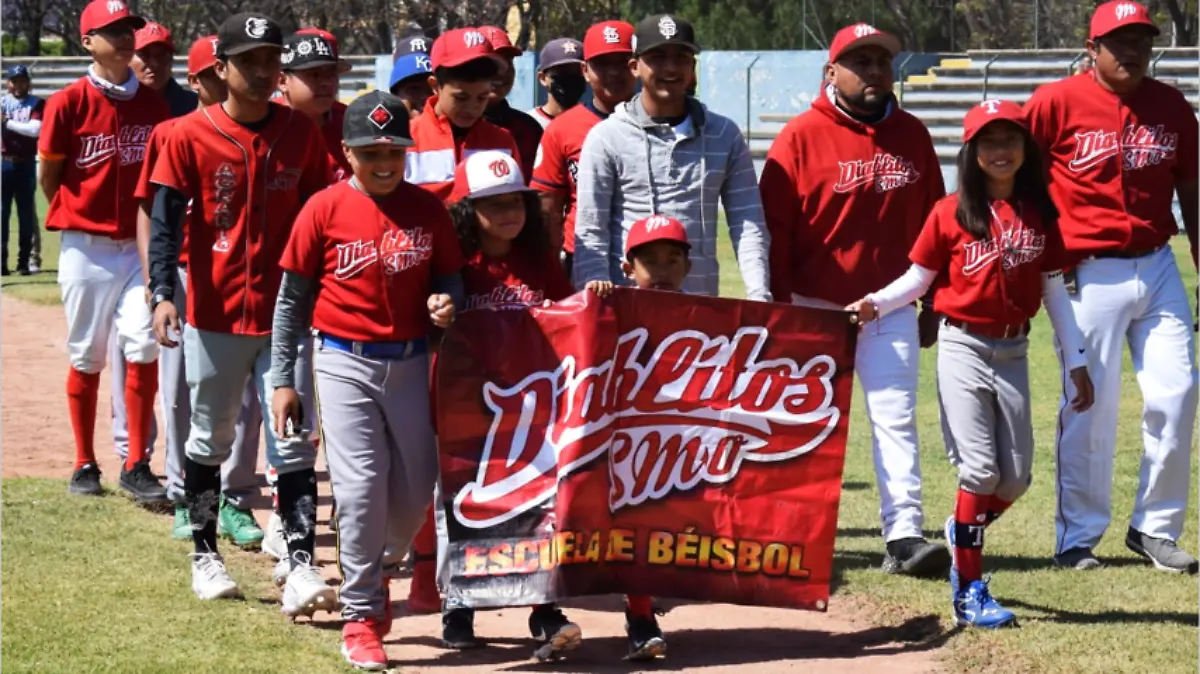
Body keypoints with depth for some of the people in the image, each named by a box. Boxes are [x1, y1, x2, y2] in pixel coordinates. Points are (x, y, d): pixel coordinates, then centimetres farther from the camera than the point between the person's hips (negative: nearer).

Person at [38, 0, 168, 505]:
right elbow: (49, 177, 2)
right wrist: (75, 221, 8)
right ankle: (85, 465, 19)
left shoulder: (153, 104, 3)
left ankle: (137, 467, -2)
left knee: (143, 348, -9)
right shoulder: (68, 104, -7)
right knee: (86, 358, 7)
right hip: (86, 248, -2)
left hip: (139, 245, 2)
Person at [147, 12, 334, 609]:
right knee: (209, 440, 11)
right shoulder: (189, 135, -6)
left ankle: (301, 567, -7)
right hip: (214, 313, -1)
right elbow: (165, 223, -9)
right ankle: (204, 555, 26)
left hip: (287, 312, 1)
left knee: (294, 443, -4)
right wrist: (164, 294, -21)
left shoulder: (301, 133, 1)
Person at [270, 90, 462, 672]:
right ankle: (361, 614, 5)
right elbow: (292, 297, 1)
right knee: (360, 485, -8)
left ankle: (370, 572, 34)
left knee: (415, 490, 6)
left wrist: (445, 301, -14)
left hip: (410, 362, 3)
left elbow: (449, 275, 11)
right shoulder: (325, 209, -5)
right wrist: (282, 379, 0)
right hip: (345, 362, -3)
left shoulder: (427, 209, 1)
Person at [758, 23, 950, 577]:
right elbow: (774, 229, -7)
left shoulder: (912, 135, 6)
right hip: (815, 307, -2)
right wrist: (778, 310, -8)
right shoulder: (801, 137, -6)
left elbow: (934, 223, 11)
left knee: (895, 416, -6)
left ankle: (904, 535, -11)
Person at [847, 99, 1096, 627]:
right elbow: (918, 279, -1)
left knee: (1016, 475, 4)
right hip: (963, 349, -4)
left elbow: (1054, 292, 9)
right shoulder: (950, 213, -4)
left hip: (1013, 352, 4)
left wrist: (1076, 361, 8)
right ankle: (970, 591, -1)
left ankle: (963, 531, 34)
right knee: (980, 469, -9)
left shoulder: (1040, 215, 4)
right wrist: (877, 304, -19)